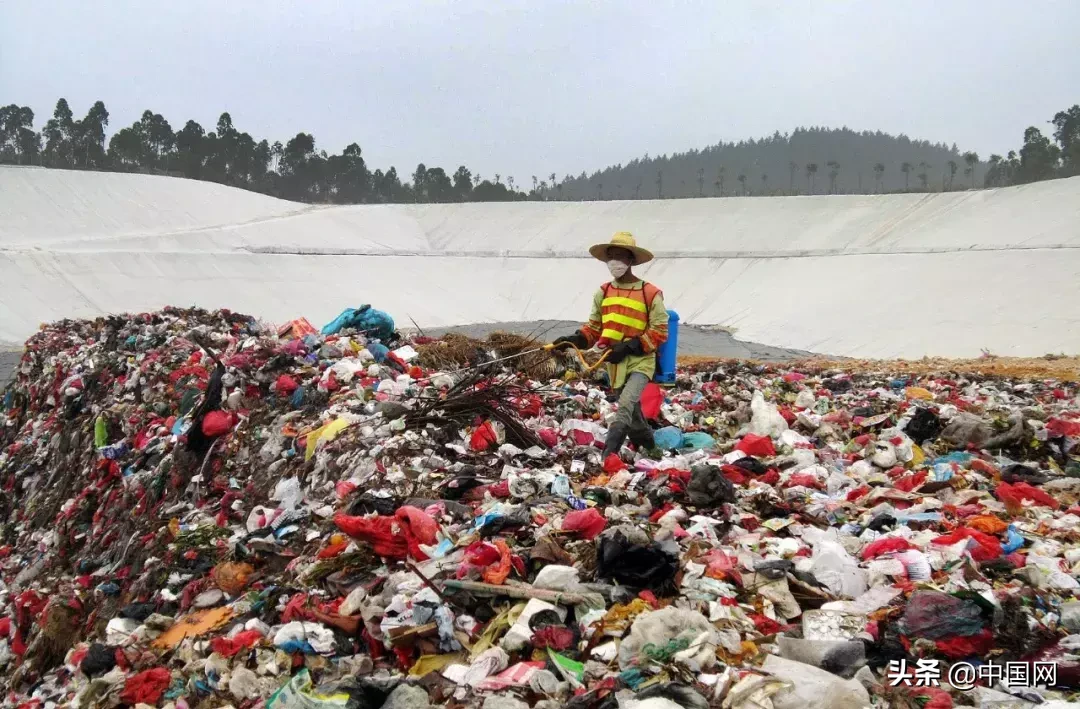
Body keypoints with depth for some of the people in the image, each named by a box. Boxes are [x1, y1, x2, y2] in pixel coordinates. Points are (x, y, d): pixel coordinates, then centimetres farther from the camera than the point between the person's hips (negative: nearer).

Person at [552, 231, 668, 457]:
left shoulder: (650, 293, -7)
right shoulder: (603, 293, 9)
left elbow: (659, 331, -7)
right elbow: (594, 327, 16)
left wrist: (629, 347, -16)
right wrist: (575, 340, -4)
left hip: (640, 361, -6)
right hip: (615, 362, 6)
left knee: (626, 405, -25)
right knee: (632, 411, 16)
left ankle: (608, 456, -30)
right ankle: (648, 449, 37)